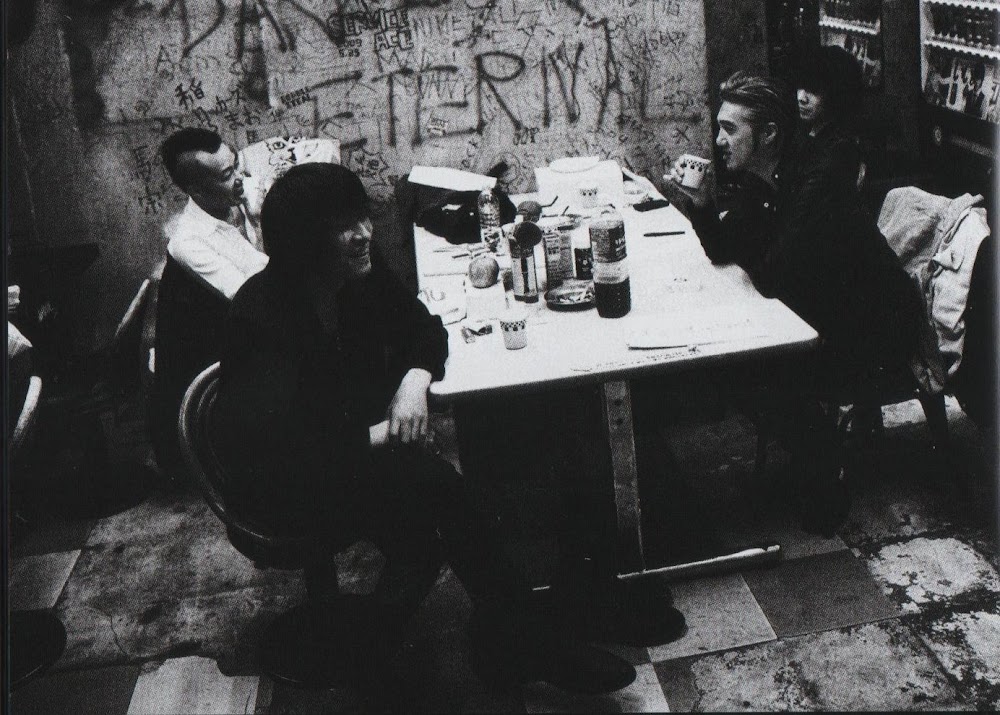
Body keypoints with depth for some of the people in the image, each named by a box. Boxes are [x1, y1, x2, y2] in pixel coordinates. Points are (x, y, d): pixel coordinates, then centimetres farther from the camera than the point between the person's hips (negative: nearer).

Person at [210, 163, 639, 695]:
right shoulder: (263, 317, -26)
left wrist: (416, 378, -13)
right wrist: (376, 436, -28)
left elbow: (423, 327, 10)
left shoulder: (362, 275, -5)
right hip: (284, 486, -6)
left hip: (357, 441, 7)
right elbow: (266, 445, -33)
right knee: (429, 485, -28)